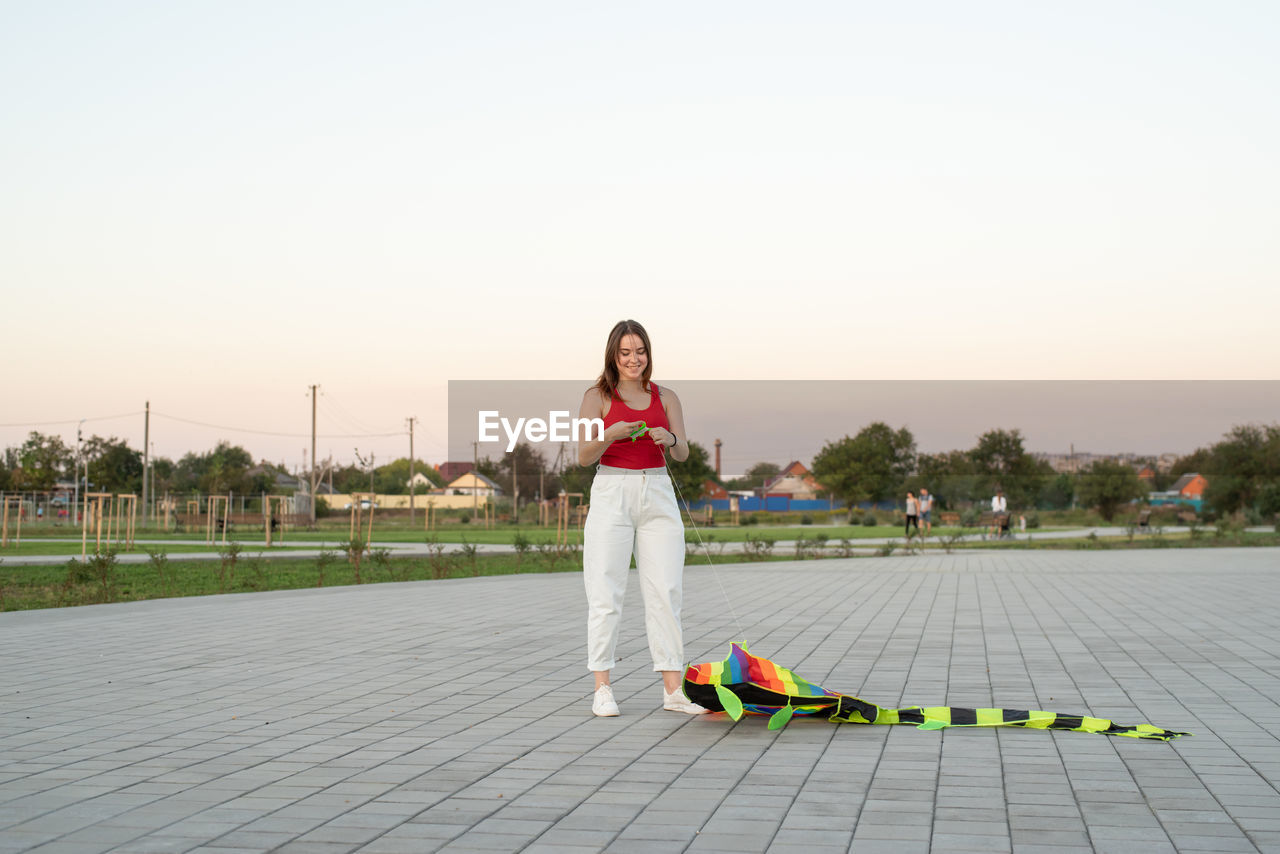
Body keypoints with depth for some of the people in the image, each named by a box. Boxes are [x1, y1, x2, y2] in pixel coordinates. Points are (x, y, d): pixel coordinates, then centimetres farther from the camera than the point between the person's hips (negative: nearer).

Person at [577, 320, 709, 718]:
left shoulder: (665, 397, 12)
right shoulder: (598, 396, 3)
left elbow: (683, 453, 4)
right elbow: (584, 456, -4)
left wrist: (669, 439, -19)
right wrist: (611, 434, -22)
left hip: (658, 495, 3)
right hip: (612, 494, -3)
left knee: (666, 592, 0)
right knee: (606, 593, -5)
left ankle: (672, 689, 2)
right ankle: (602, 689, -1)